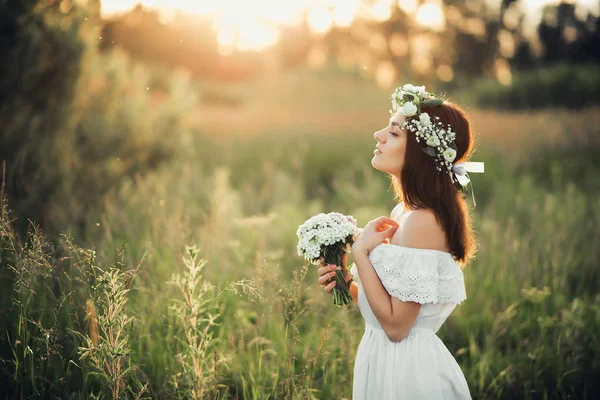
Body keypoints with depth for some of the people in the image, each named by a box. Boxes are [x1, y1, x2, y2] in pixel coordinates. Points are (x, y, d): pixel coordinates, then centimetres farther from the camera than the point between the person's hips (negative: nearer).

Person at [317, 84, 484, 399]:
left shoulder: (422, 221, -21)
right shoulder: (402, 212, 6)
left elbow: (396, 324, -22)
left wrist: (360, 252, -17)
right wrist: (346, 283, -1)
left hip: (407, 372, -9)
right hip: (387, 364, 9)